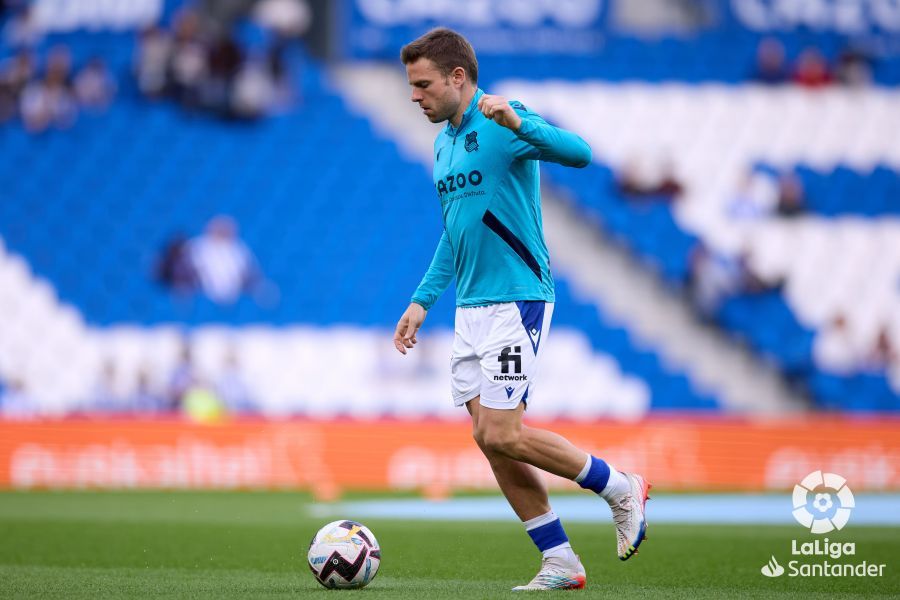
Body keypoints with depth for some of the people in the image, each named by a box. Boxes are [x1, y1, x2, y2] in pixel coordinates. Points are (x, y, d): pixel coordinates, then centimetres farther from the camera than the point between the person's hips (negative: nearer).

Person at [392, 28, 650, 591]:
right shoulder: (444, 142, 16)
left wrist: (517, 122, -43)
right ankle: (560, 562, 11)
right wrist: (422, 301, 23)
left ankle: (620, 487, 5)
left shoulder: (503, 125, -11)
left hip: (516, 300, -9)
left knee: (501, 435, -13)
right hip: (471, 308, 9)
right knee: (490, 440, 4)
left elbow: (578, 152, -28)